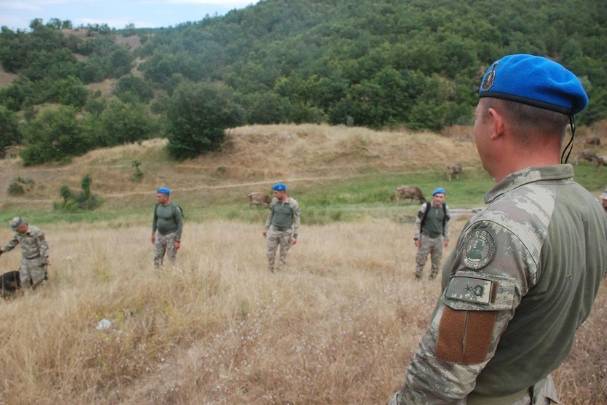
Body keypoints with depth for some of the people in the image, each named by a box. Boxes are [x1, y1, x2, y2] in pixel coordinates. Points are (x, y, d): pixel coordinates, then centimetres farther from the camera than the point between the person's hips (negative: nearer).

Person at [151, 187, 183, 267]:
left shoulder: (175, 208, -20)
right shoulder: (157, 205, -2)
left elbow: (180, 224, -16)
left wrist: (178, 241, -17)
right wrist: (153, 234, 15)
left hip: (171, 236, -6)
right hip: (160, 235, 6)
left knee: (171, 260, 0)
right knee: (157, 259, 8)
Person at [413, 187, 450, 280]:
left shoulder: (445, 208, 1)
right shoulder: (425, 207, -10)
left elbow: (446, 224, 13)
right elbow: (418, 222, -5)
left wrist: (446, 238, 11)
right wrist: (417, 238, -8)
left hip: (438, 239, 3)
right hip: (425, 238, -3)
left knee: (436, 262, 9)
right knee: (421, 260, -1)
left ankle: (432, 279, 21)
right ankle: (417, 279, 9)